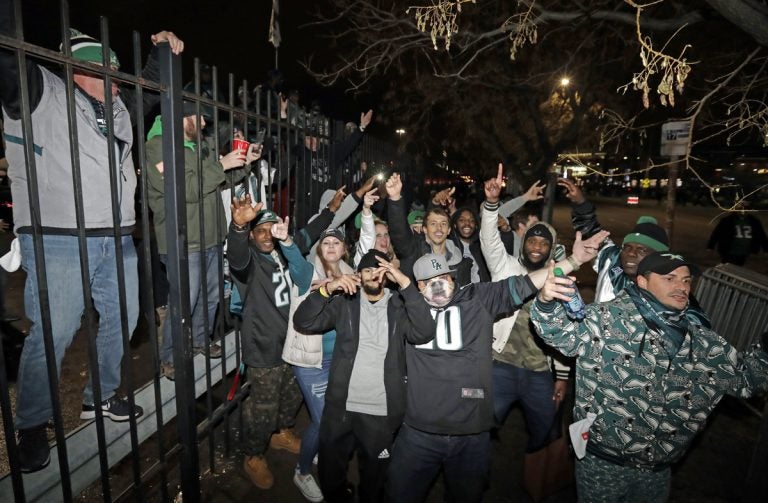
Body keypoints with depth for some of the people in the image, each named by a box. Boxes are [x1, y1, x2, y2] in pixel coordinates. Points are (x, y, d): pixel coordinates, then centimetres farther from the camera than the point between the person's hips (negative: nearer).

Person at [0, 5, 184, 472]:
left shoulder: (117, 107, 18)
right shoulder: (41, 92, 1)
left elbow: (148, 87, 32)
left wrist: (163, 52, 21)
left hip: (117, 239, 7)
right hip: (58, 240, -7)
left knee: (123, 319, 12)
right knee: (53, 333, -4)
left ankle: (100, 396, 32)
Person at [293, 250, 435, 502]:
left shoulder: (399, 306, -1)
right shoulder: (344, 302, 1)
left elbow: (424, 333, -19)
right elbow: (303, 321, -7)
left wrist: (405, 283, -26)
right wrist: (327, 289, -22)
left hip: (381, 412, -1)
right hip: (340, 407, 1)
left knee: (373, 479, 18)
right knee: (330, 474, 20)